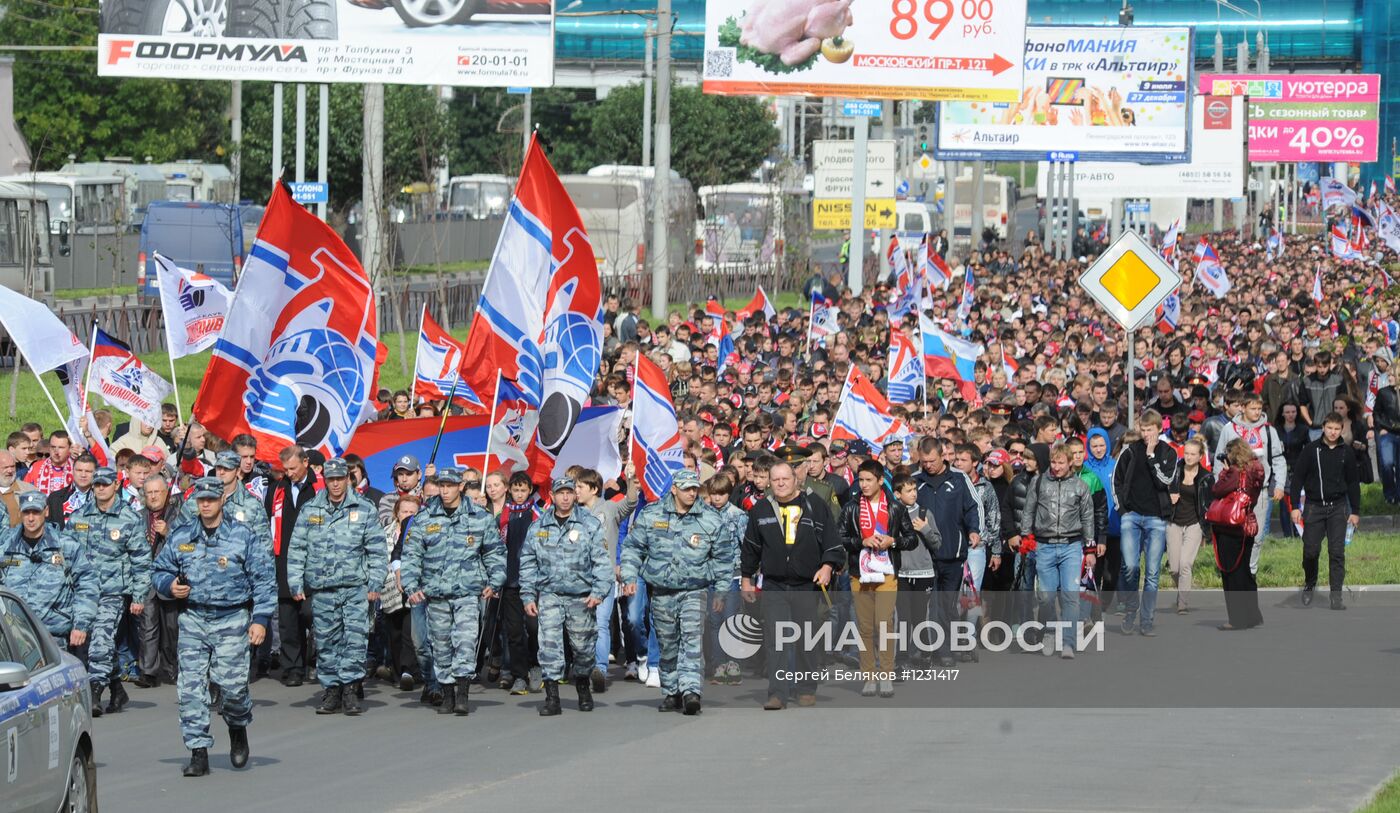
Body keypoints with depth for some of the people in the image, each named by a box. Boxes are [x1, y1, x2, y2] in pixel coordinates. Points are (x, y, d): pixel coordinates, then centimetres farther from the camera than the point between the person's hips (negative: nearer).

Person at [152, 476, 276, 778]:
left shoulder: (242, 536, 3)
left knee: (232, 683, -10)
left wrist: (261, 619, -4)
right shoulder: (180, 537, 10)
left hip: (231, 620, -2)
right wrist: (170, 586, -3)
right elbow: (159, 571, 20)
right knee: (191, 686, -5)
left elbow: (264, 580, 3)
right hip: (193, 619, 2)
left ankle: (238, 727, 22)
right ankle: (198, 752, 0)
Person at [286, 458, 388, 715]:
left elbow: (377, 549, 6)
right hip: (320, 588, 2)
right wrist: (296, 584, 4)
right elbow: (297, 549, 11)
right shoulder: (309, 510, 9)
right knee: (326, 642, 3)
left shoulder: (364, 509, 5)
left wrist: (375, 584, -1)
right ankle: (331, 690, 10)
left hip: (355, 587, -2)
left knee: (356, 637, -11)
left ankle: (350, 687, -7)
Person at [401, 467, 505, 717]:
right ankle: (447, 695, 16)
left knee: (466, 641, -16)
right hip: (435, 595, 2)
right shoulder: (424, 520, 7)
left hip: (468, 593, -2)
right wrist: (411, 586, -5)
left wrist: (494, 583, 2)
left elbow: (495, 553, 13)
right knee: (441, 645, 6)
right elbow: (411, 555, 7)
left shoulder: (480, 518, 5)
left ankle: (462, 695, -17)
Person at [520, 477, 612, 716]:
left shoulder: (590, 525, 1)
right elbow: (528, 564, 12)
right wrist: (528, 596, 5)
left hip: (581, 596, -1)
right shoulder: (538, 527, 9)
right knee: (549, 645, -10)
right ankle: (552, 697, -9)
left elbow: (602, 561, -2)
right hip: (549, 596, 1)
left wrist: (599, 592, -12)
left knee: (583, 645, 7)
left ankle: (583, 687, 32)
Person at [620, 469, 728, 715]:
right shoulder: (650, 515, 2)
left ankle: (691, 690, -25)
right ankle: (671, 692, 21)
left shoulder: (711, 520, 2)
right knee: (667, 645, 9)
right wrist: (629, 577, -2)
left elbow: (722, 557, 12)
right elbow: (632, 548, 9)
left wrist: (720, 590, 11)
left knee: (692, 639, -17)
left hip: (694, 590, -2)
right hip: (661, 591, 2)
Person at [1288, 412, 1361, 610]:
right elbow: (1298, 478, 0)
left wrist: (1355, 511, 11)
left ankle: (1336, 596, -3)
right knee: (1311, 550, -2)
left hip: (1338, 507, 1)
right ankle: (1309, 586, 23)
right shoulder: (1311, 450, -1)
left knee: (1337, 552, -4)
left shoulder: (1346, 452, 6)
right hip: (1314, 507, -1)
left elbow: (1353, 483, 13)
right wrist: (1295, 506, -6)